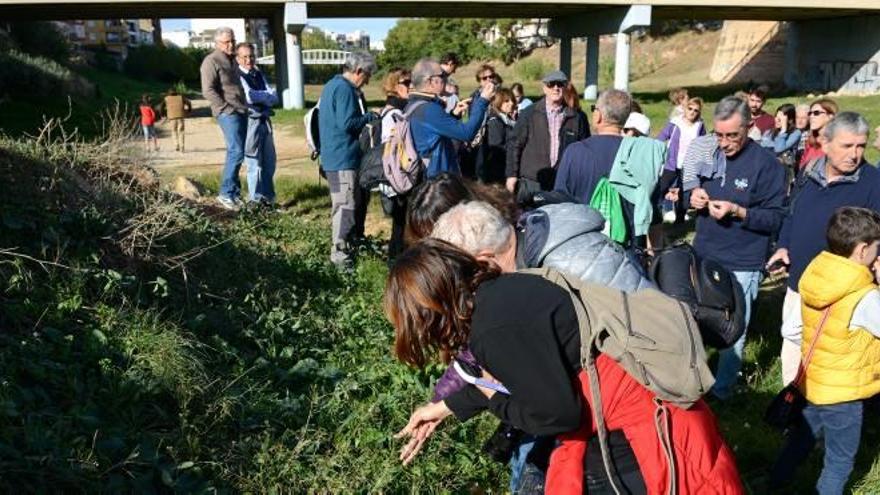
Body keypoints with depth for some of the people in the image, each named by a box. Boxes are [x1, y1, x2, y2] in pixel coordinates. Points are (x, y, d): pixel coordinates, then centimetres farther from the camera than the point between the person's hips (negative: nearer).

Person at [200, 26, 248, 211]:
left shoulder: (231, 61, 22)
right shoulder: (211, 61, -6)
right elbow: (208, 91, -14)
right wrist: (226, 109, -17)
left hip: (240, 112, 9)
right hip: (227, 113, -9)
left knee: (236, 152, 9)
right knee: (236, 151, -15)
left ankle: (234, 192, 15)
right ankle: (226, 193, -9)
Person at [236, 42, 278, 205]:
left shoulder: (259, 74, 16)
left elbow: (274, 98, 7)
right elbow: (249, 96, -19)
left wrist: (259, 97, -11)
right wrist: (266, 95, -3)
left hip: (265, 121, 7)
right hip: (250, 122, -7)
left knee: (269, 161, 12)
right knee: (254, 163, -1)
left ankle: (267, 196, 25)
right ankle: (255, 199, 10)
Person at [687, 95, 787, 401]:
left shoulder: (766, 163, -10)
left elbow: (775, 218, -12)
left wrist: (738, 211, -25)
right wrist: (693, 197, -6)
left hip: (741, 267, -5)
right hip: (702, 258, 5)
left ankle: (721, 392, 23)